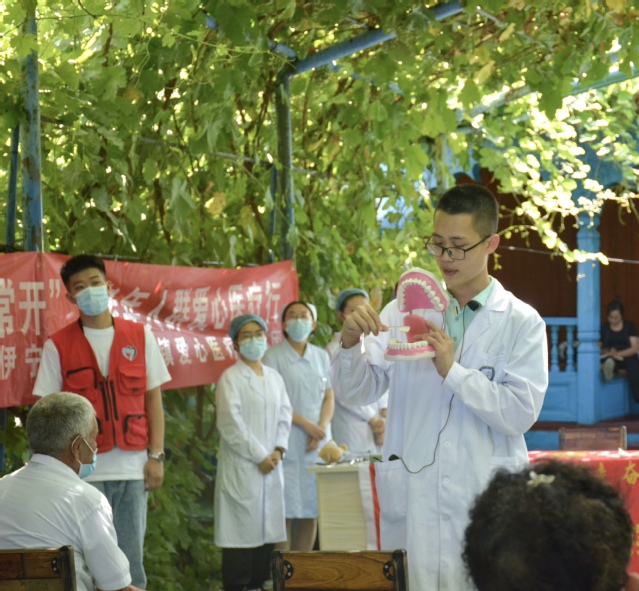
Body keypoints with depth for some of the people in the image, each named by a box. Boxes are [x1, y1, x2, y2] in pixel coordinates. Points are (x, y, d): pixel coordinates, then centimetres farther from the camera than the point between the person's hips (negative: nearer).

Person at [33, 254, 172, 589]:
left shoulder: (139, 337, 8)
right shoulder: (58, 346, 3)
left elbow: (153, 399, 9)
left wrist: (157, 455, 1)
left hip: (133, 469, 1)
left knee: (131, 558, 4)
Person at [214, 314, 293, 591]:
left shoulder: (274, 378, 13)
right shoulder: (231, 378, -6)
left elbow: (284, 415, 14)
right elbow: (230, 423, -11)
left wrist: (278, 450, -2)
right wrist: (259, 457, -12)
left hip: (271, 465, 6)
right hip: (241, 465, -6)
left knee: (267, 525, 6)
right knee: (241, 527, -6)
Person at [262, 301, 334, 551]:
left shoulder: (321, 356, 15)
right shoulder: (274, 356, 0)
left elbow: (329, 398, 12)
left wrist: (322, 427, -5)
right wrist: (305, 424, -11)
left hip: (316, 444, 5)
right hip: (287, 443, -5)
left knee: (311, 511, 3)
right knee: (285, 512, -8)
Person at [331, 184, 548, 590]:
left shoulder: (522, 323, 1)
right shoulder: (407, 309, 7)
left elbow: (522, 412, -8)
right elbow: (356, 392, 5)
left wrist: (453, 371, -16)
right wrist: (351, 342, -14)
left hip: (487, 504, -2)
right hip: (412, 499, 2)